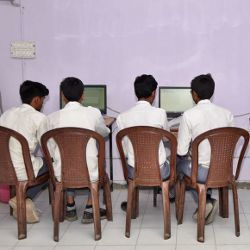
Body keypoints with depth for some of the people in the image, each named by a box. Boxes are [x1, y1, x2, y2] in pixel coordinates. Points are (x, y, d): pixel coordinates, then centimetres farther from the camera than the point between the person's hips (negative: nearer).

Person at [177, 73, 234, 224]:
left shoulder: (189, 115, -15)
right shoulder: (227, 114, -2)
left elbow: (181, 151, -12)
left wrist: (187, 154, 11)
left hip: (203, 172, -5)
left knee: (180, 162, 28)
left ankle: (205, 202, 14)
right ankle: (206, 201, 29)